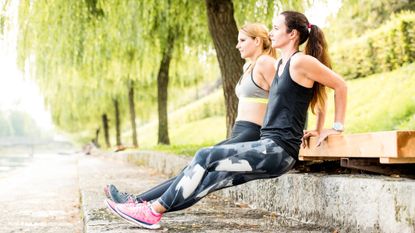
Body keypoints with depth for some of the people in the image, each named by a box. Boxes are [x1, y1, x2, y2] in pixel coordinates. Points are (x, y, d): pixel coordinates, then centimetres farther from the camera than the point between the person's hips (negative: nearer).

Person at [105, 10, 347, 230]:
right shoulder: (283, 64, 18)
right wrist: (318, 130, 26)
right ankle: (152, 208, -2)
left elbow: (341, 85, -6)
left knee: (206, 157, -14)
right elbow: (316, 90, 29)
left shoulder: (302, 61, -10)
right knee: (211, 176, 0)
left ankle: (153, 211, -9)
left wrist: (337, 127, 0)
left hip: (280, 150, -9)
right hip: (269, 148, 9)